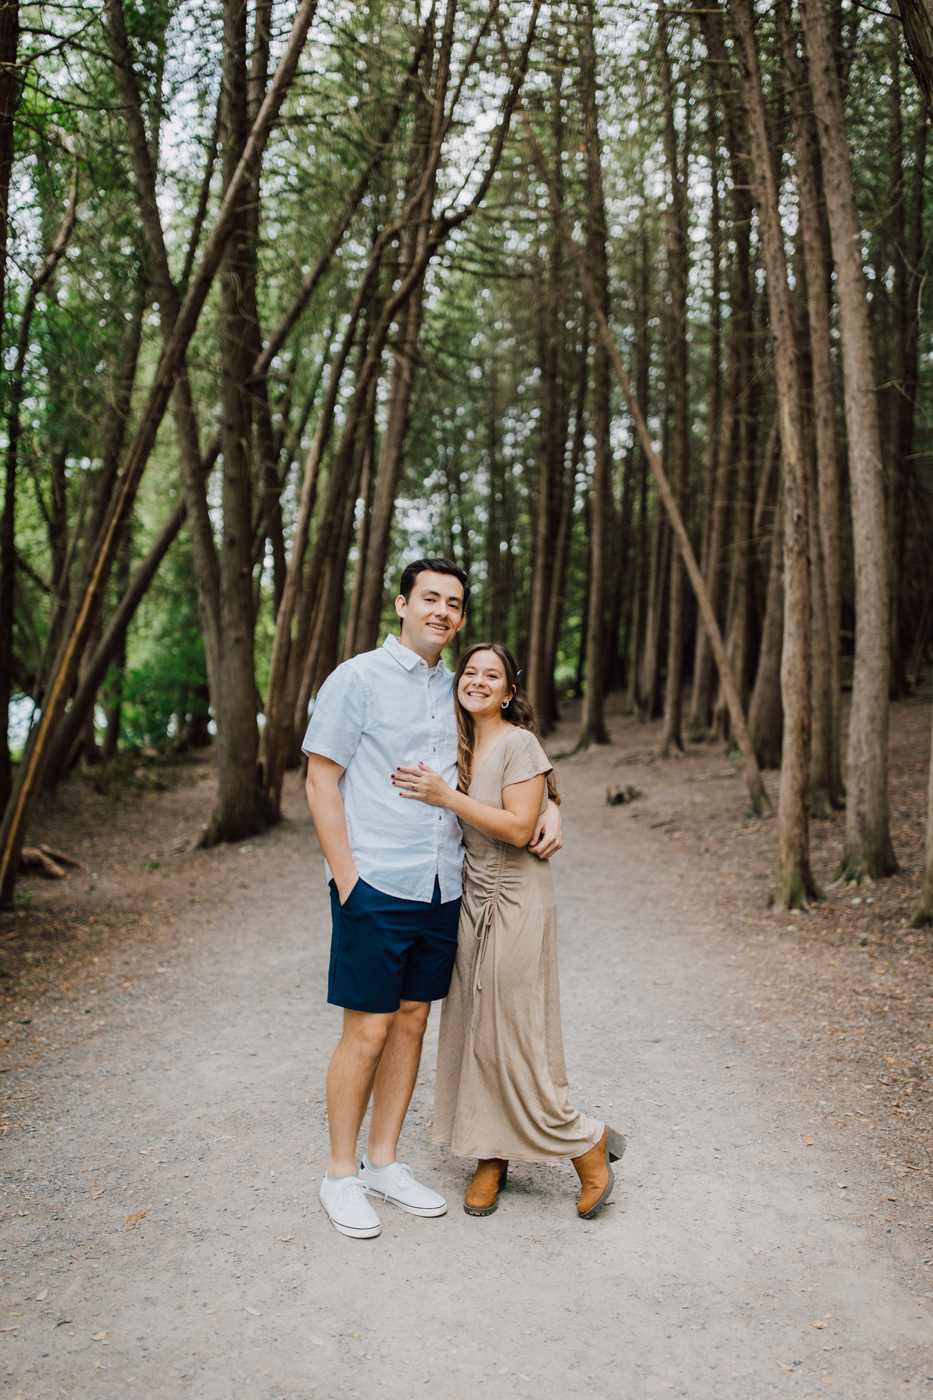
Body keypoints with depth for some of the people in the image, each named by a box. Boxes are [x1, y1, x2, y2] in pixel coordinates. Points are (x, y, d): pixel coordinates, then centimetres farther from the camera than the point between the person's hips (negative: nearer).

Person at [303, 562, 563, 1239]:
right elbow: (321, 782, -7)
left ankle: (384, 1162, 28)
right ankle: (341, 1174, 19)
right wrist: (346, 879, -12)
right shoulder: (359, 678, -5)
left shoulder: (458, 689, 12)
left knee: (411, 1022, 13)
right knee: (367, 1030, 0)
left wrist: (548, 806, 2)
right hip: (376, 884, -6)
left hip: (443, 885, 6)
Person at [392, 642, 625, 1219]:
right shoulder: (462, 746, 11)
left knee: (511, 1035, -3)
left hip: (516, 902, -7)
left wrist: (447, 796, -21)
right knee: (473, 1030, 8)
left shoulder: (518, 743, -12)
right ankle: (491, 1158, 21)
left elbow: (518, 828, -20)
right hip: (473, 898, 7)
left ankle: (589, 1144, 16)